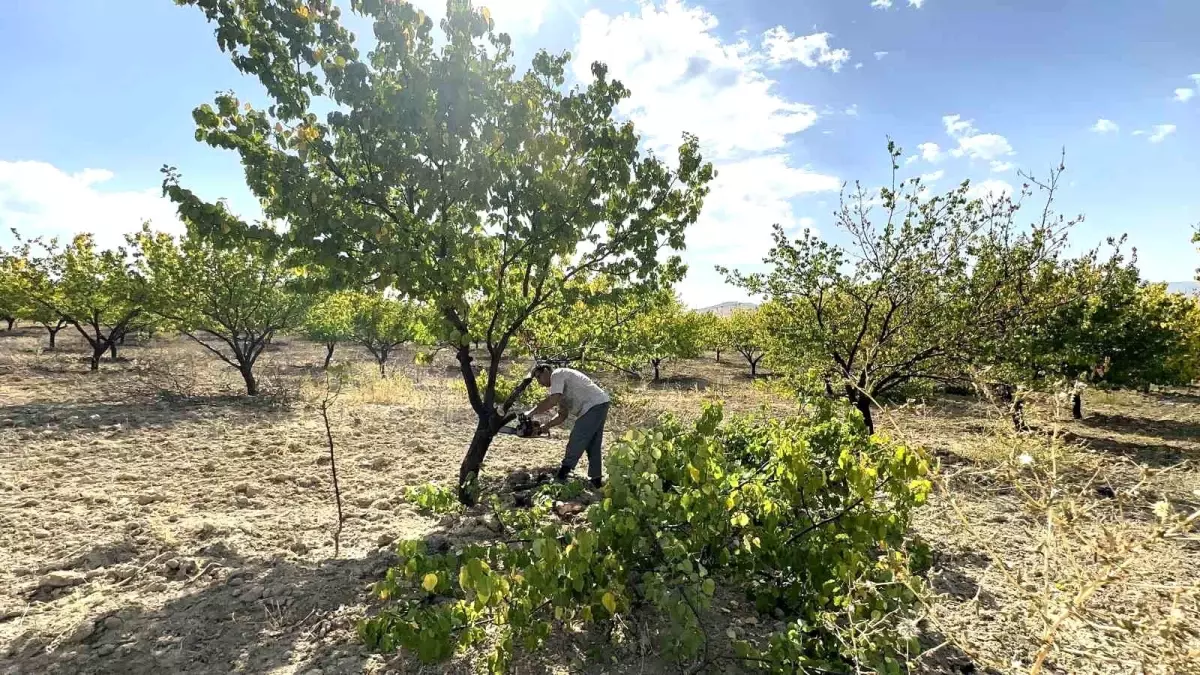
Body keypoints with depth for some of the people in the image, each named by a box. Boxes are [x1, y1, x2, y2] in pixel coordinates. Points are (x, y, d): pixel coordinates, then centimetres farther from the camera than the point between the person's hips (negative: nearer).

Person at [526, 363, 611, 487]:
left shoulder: (557, 374, -5)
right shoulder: (561, 391, 24)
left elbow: (552, 400, -20)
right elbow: (562, 416, 22)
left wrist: (532, 413, -10)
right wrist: (544, 426, 13)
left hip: (595, 405, -11)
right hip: (599, 406, 11)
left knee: (576, 442, -6)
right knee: (593, 445, 13)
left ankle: (563, 474, 0)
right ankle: (595, 479, 17)